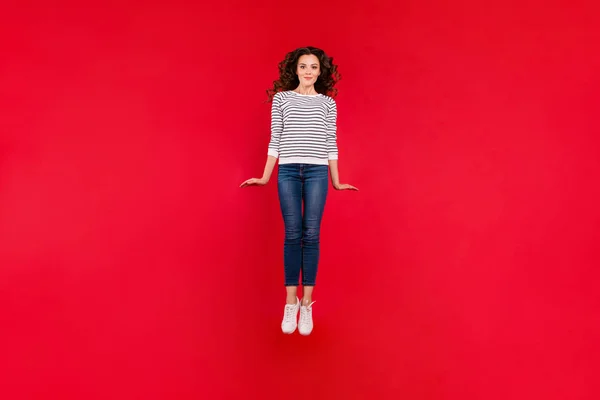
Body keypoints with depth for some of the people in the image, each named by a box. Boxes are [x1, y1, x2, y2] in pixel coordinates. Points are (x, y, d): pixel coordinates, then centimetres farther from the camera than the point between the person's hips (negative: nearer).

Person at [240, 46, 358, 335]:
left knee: (311, 235, -1)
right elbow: (275, 141, 9)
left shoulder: (328, 103, 11)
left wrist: (336, 181, 10)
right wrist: (264, 177, 6)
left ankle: (307, 304, 4)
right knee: (293, 235, -1)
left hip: (317, 172, 0)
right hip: (288, 171, 0)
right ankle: (290, 303, 6)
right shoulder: (281, 98, 9)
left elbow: (330, 143, 10)